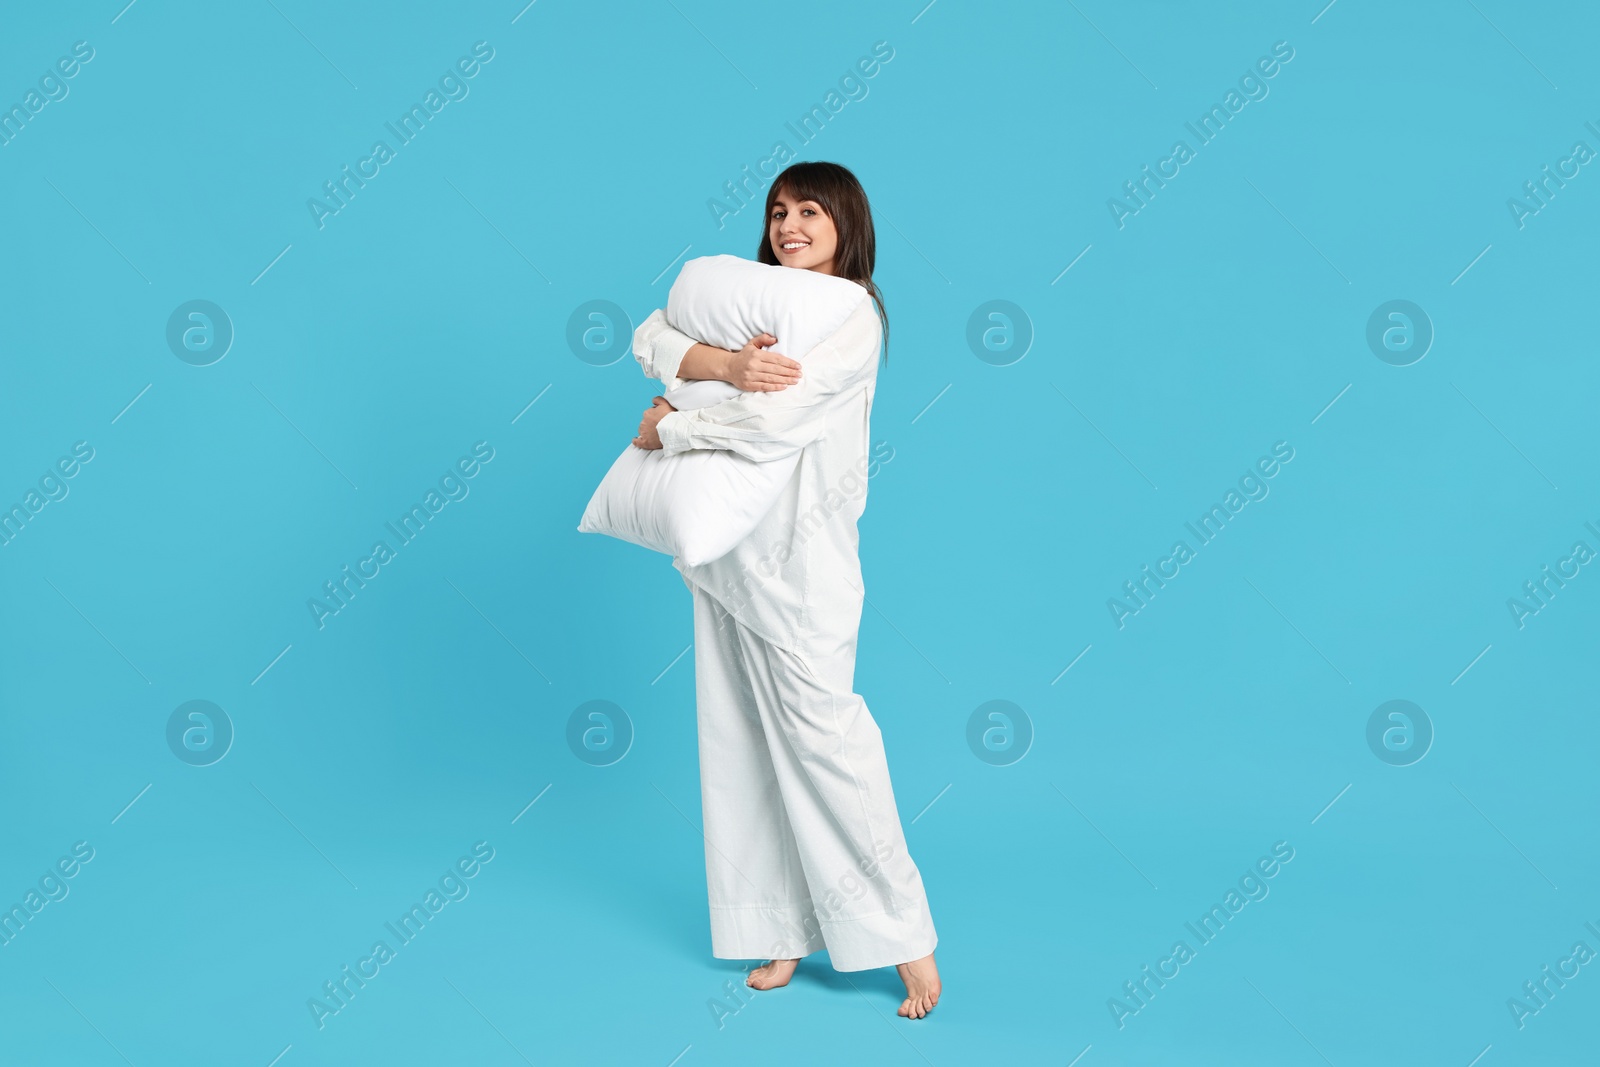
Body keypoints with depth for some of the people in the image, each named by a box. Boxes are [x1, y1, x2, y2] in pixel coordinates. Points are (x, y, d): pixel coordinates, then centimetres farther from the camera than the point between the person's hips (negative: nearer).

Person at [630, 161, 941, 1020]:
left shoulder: (854, 316, -8)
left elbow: (774, 421, -19)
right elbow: (652, 338, 2)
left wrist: (668, 428, -7)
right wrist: (725, 364, -16)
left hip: (799, 555, -7)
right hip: (725, 547, 7)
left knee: (818, 725, -10)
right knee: (741, 741, 8)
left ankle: (905, 937, 2)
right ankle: (786, 931, 18)